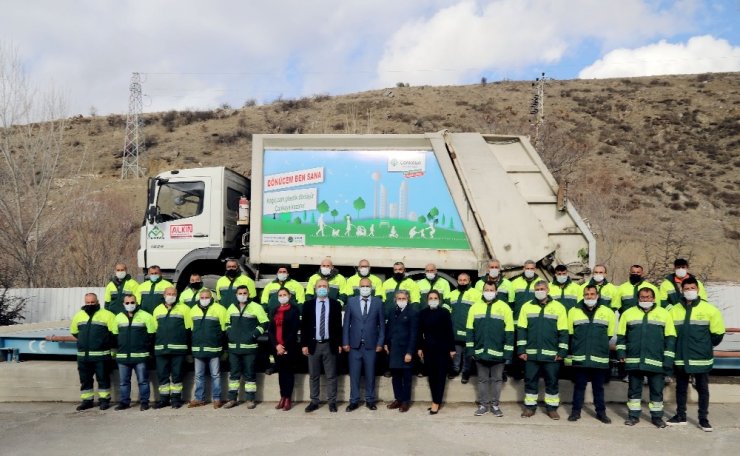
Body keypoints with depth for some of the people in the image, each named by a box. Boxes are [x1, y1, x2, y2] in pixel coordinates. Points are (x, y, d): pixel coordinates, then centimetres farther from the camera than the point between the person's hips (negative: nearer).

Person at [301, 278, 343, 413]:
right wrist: (304, 344, -3)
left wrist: (339, 344, -2)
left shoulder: (335, 304, 2)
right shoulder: (308, 304, 4)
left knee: (331, 376, 5)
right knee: (313, 376, 8)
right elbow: (304, 325, 3)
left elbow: (338, 325, 3)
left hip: (329, 345, -1)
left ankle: (332, 402, 12)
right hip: (313, 344, 1)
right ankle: (314, 402, 17)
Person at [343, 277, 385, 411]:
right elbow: (346, 323, 3)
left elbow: (381, 324, 3)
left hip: (371, 344, 0)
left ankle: (370, 400, 18)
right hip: (354, 344, 0)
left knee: (370, 374, 7)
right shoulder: (351, 301, 3)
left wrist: (380, 343, -1)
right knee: (354, 373, 5)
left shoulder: (378, 302, 2)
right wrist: (345, 342, -2)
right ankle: (354, 401, 14)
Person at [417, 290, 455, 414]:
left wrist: (452, 348, -5)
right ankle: (436, 401, 16)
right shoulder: (423, 313, 2)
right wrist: (420, 348, 7)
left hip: (442, 348, -3)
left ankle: (436, 402, 2)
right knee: (431, 375, 7)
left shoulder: (444, 313, -6)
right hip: (428, 348, 3)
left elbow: (449, 332, -5)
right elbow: (420, 332, 7)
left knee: (441, 375, -1)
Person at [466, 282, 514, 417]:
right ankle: (483, 404, 20)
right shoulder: (475, 307, 5)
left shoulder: (504, 307, -3)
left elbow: (509, 332, -4)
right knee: (482, 379, 10)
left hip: (498, 352, -2)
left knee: (497, 379, 8)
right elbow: (469, 330, 6)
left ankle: (495, 405, 19)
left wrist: (508, 352, -7)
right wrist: (470, 349, 1)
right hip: (480, 352, 2)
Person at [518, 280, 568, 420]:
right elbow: (521, 330, 4)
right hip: (531, 353, 1)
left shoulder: (558, 307, 1)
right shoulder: (527, 307, 5)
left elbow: (563, 332, 0)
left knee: (552, 381, 6)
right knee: (530, 380, 7)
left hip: (551, 354, -1)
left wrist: (562, 351, -5)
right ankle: (530, 406, 18)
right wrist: (521, 350, -2)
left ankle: (552, 407, 18)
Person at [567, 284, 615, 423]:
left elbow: (611, 333, 12)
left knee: (599, 387, 10)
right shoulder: (574, 311, 1)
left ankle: (601, 412, 21)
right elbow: (570, 332, 11)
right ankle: (576, 411, 16)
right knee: (579, 386, 8)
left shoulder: (607, 312, 2)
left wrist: (601, 344, 13)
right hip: (580, 357, 0)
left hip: (600, 358, 0)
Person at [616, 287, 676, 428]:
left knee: (657, 390, 7)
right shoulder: (628, 313, 6)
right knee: (634, 389, 8)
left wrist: (668, 359, -2)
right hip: (634, 361, 1)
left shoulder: (664, 314, 3)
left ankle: (657, 416, 20)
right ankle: (633, 415, 18)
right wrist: (621, 352, 0)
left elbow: (670, 338, 3)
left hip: (656, 361, -1)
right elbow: (621, 336, 9)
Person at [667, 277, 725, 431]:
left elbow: (718, 332, -1)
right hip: (681, 358, 2)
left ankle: (703, 419, 16)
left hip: (701, 358, -2)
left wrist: (706, 346, 4)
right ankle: (680, 416, 22)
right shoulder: (674, 310, 2)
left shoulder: (709, 309, -5)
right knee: (681, 388, 12)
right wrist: (678, 346, 8)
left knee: (703, 389, 7)